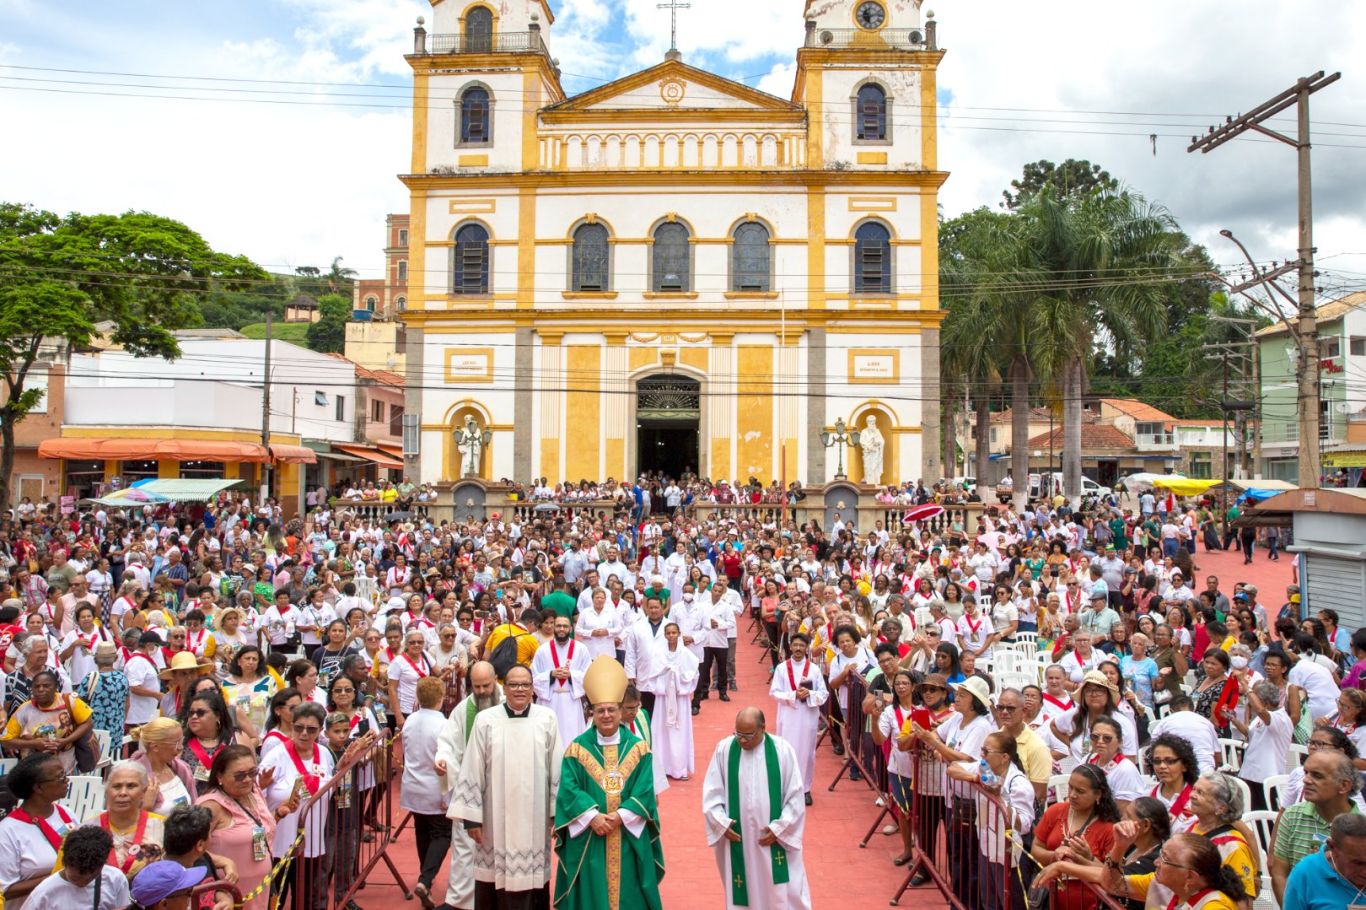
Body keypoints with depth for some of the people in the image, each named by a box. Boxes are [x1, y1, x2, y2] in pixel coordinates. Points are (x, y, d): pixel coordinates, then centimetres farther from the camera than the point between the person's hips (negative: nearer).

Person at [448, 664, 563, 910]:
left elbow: (557, 769, 2)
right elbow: (472, 772, -2)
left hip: (534, 818, 0)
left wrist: (559, 812, 2)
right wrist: (472, 817, -3)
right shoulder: (485, 720, -3)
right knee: (496, 877, 7)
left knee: (532, 878, 5)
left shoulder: (547, 718, -2)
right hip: (496, 817, 0)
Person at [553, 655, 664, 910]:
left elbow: (645, 791, -5)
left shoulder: (638, 747, 2)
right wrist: (592, 816, -20)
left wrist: (620, 816, -17)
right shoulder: (578, 748, 0)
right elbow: (569, 788, -8)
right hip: (587, 837, -1)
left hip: (629, 837, 1)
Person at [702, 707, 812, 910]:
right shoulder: (724, 749, -6)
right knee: (742, 892, 13)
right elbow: (712, 791, 1)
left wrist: (779, 828, -9)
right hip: (736, 836, 1)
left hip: (776, 836, -1)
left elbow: (796, 794, -5)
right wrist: (721, 823, -8)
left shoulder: (782, 749, -10)